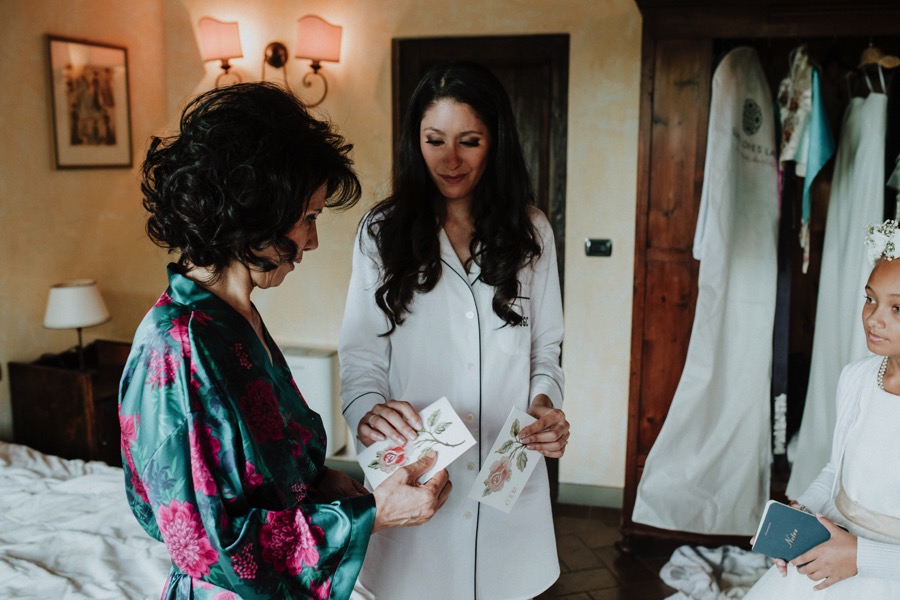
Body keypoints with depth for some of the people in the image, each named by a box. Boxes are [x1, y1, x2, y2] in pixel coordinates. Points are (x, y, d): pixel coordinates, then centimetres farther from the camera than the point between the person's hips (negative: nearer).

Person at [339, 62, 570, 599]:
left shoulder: (530, 232, 3)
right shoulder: (382, 232, -3)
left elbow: (545, 349, 8)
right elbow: (361, 361, -4)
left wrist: (545, 404, -11)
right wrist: (367, 413, -24)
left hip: (508, 479, 2)